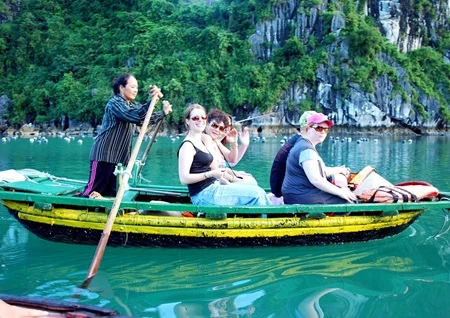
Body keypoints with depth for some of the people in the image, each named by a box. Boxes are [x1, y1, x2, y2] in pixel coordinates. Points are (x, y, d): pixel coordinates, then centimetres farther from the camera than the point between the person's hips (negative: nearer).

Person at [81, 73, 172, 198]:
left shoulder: (133, 106, 19)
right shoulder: (114, 103, -9)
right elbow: (134, 116, -24)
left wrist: (164, 112, -8)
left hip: (121, 157, 8)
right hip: (104, 154, -8)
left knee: (112, 194, 6)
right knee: (94, 191, -10)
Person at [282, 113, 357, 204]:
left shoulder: (302, 144, 17)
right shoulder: (306, 149, -18)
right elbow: (315, 179, -27)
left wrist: (338, 170, 28)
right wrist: (340, 192, -19)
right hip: (302, 197, -11)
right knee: (350, 201, -10)